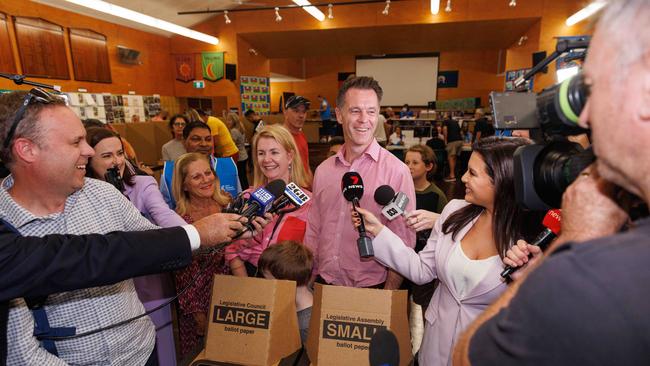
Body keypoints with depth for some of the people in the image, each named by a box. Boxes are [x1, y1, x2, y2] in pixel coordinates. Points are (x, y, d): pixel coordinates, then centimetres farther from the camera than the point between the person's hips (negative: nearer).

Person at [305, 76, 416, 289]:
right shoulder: (323, 170, 1)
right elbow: (313, 233, 7)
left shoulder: (396, 171, -14)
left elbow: (403, 244, -11)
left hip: (371, 288, -4)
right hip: (323, 285, 4)